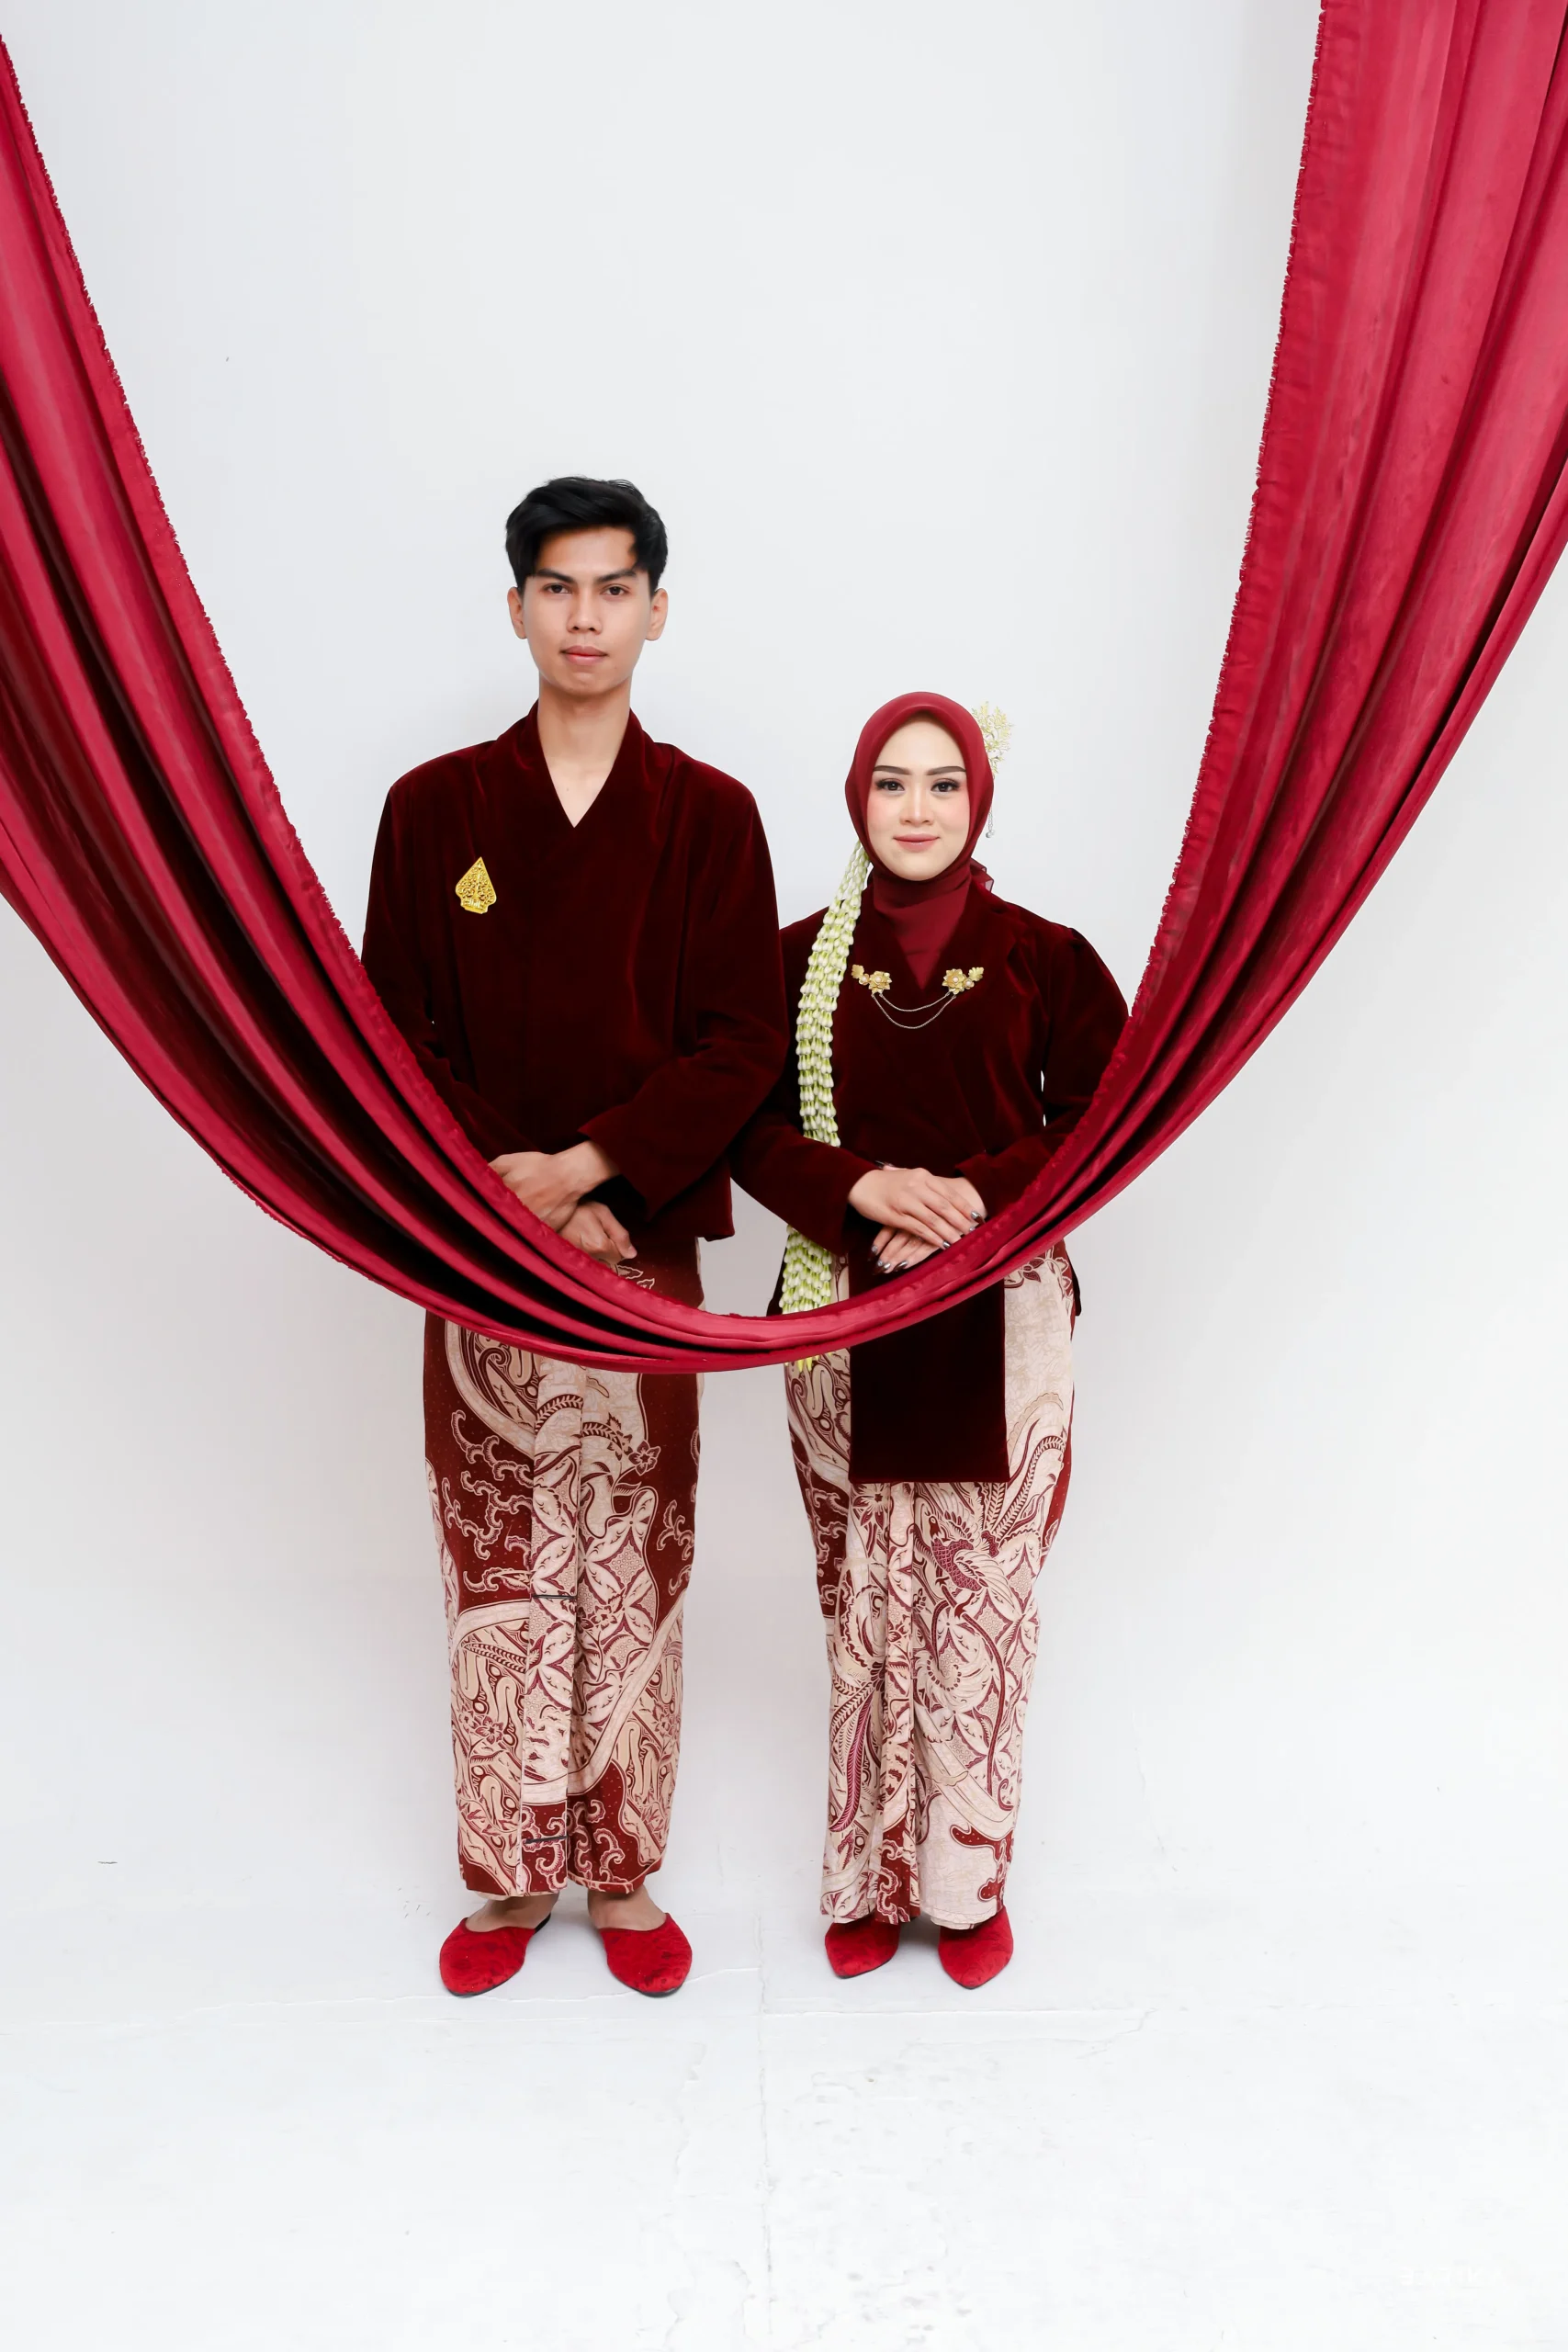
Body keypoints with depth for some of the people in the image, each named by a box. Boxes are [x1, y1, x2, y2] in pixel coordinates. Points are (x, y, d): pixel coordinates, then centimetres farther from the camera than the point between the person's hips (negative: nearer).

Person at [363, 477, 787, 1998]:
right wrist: (509, 1192, -12)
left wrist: (590, 1167, -15)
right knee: (496, 1573, 8)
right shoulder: (433, 807, 4)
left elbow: (743, 1043, -4)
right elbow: (395, 1035, 0)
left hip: (643, 1249, 0)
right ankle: (507, 1877, 26)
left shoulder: (709, 815, 2)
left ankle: (623, 1876, 25)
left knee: (632, 1573, 8)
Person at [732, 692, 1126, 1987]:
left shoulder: (1043, 956, 2)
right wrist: (863, 1188, -15)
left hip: (1002, 1322, -1)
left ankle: (969, 1878, 21)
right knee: (866, 1607, 8)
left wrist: (981, 1196, -15)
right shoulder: (801, 958, 5)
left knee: (983, 1603, 3)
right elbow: (752, 1127, 2)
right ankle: (872, 1879, 24)